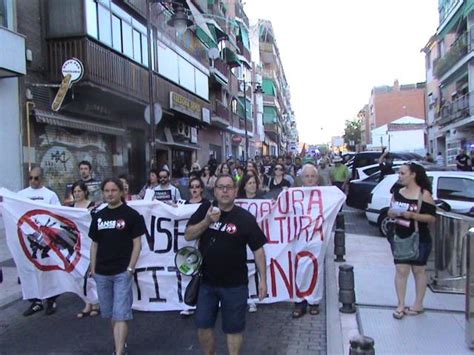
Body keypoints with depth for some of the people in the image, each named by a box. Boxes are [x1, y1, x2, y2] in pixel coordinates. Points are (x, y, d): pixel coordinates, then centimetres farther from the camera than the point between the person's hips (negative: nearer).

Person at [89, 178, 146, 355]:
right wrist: (93, 269, 9)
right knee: (111, 314, 17)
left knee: (120, 314, -7)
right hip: (102, 273, 5)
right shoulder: (98, 216, 9)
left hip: (122, 272, -5)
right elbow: (94, 244, 14)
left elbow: (137, 244, -6)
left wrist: (130, 268, -12)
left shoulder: (131, 215, -5)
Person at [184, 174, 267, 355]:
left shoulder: (245, 218, -11)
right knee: (203, 325, 13)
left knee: (234, 328, 11)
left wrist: (263, 279, -8)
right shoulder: (205, 209, -2)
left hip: (235, 284, -3)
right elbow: (188, 235, -3)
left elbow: (258, 250, -7)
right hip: (206, 280, 3)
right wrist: (207, 221, -19)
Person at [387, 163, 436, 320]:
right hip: (400, 238, 4)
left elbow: (432, 217, -13)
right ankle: (401, 305, 11)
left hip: (419, 240, -4)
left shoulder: (424, 194, -10)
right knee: (401, 270, 3)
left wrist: (412, 215, -25)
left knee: (419, 270, 10)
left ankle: (418, 304, 24)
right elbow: (391, 212, 13)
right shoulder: (397, 192, 5)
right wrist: (392, 213, -10)